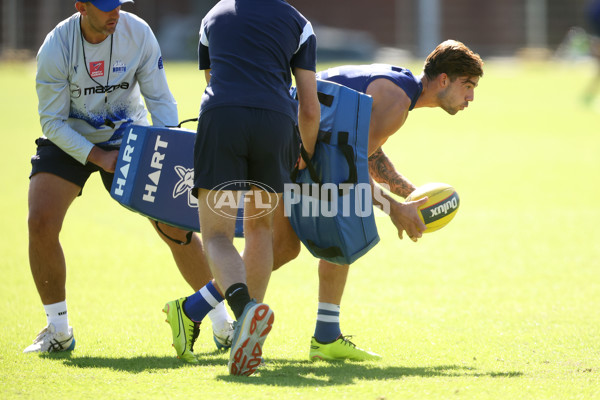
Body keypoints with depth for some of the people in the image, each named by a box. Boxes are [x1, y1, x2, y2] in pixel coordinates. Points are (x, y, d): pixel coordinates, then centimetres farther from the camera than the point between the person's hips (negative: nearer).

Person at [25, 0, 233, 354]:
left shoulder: (138, 33, -18)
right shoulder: (55, 49, -22)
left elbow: (160, 99, -9)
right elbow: (52, 122, -16)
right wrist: (97, 157, -26)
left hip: (129, 140, 1)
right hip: (70, 140, -1)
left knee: (175, 225, -6)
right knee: (41, 223, -20)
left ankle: (222, 324, 9)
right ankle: (58, 331, -2)